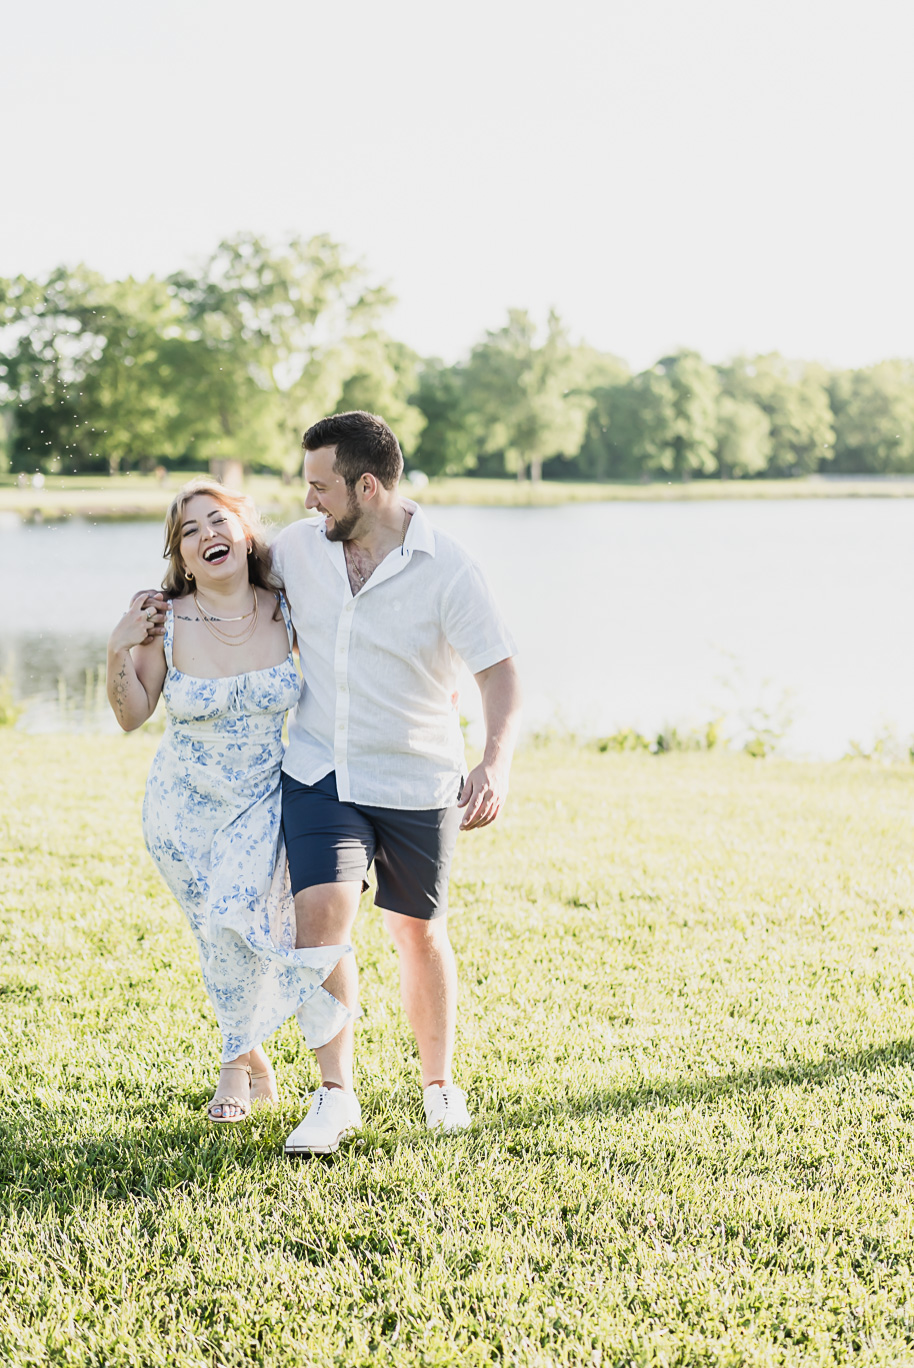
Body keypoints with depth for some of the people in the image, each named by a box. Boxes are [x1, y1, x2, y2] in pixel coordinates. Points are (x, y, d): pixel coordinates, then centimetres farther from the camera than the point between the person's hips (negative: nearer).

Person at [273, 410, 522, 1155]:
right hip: (320, 769, 2)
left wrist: (496, 765, -33)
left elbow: (500, 675, -17)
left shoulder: (446, 569, -16)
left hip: (417, 780, -2)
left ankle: (440, 1082, 33)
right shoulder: (298, 546, -2)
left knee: (419, 931, 11)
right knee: (320, 914, -16)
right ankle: (336, 1095, -7)